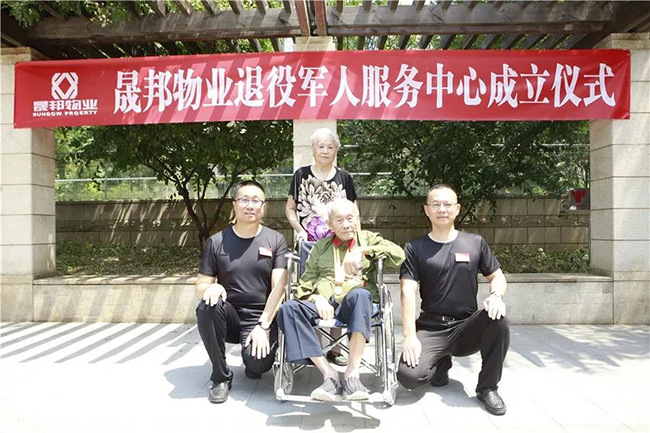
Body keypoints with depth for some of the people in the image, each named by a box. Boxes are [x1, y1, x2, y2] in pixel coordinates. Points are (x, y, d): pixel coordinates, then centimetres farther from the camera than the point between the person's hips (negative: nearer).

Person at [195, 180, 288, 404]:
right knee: (207, 307, -30)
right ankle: (221, 377, -10)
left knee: (258, 361, -29)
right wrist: (211, 287, -21)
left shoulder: (275, 241, 0)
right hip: (228, 317, 2)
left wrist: (263, 326, -19)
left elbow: (279, 287, -8)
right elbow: (200, 286, 4)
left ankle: (253, 362, 13)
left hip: (262, 318, -2)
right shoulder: (216, 242, 4)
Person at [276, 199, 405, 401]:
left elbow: (398, 254, 2)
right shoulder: (321, 246, 25)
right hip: (325, 303, 2)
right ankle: (328, 373, -27)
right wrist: (317, 298, -5)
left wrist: (361, 250, -8)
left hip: (354, 303, -2)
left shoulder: (368, 238, 20)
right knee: (288, 308, -27)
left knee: (359, 294, -38)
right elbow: (306, 282, 18)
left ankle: (352, 373, -34)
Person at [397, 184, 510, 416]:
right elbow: (408, 292, -6)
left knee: (497, 318, -31)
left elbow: (497, 276, 12)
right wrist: (410, 335, -16)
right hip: (430, 330, -1)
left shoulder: (475, 243, 7)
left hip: (467, 328, 1)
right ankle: (441, 363, 13)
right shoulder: (415, 248, 2)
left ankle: (487, 388, -7)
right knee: (408, 375, -25)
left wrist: (496, 295, -12)